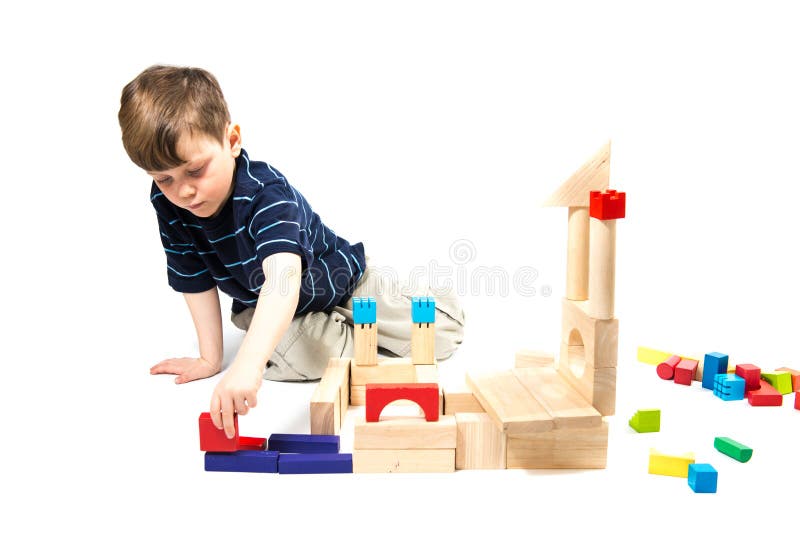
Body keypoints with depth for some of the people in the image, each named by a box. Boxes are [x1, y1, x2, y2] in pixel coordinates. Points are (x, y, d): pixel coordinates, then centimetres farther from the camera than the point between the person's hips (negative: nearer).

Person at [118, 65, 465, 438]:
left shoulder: (266, 191, -39)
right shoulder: (166, 203, -19)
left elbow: (283, 279, -56)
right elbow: (196, 281, -10)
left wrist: (248, 365, -69)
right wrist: (210, 358, -9)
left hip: (340, 277, -4)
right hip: (257, 305, 4)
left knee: (438, 336, -5)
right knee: (300, 358, -30)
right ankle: (338, 327, 5)